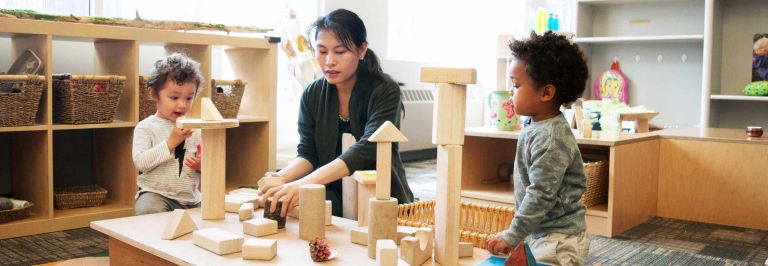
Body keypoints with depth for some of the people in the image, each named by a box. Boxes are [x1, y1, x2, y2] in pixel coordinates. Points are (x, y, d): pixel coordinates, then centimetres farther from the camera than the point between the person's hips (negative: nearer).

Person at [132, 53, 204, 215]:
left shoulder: (196, 129, 9)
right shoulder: (146, 127, -1)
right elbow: (140, 162, -14)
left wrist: (202, 165, -10)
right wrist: (171, 142, -18)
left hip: (191, 197, 4)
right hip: (156, 194, -4)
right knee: (148, 209, -33)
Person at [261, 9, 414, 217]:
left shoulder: (385, 91, -13)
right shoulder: (313, 94, 2)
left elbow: (367, 149, -26)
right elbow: (307, 153, -1)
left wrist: (306, 182, -39)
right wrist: (283, 177, -26)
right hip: (332, 197, 3)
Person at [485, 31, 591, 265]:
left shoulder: (550, 140, -23)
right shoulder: (535, 129, 7)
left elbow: (541, 195, -25)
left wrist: (511, 237, -22)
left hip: (559, 240, -10)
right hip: (540, 233, 10)